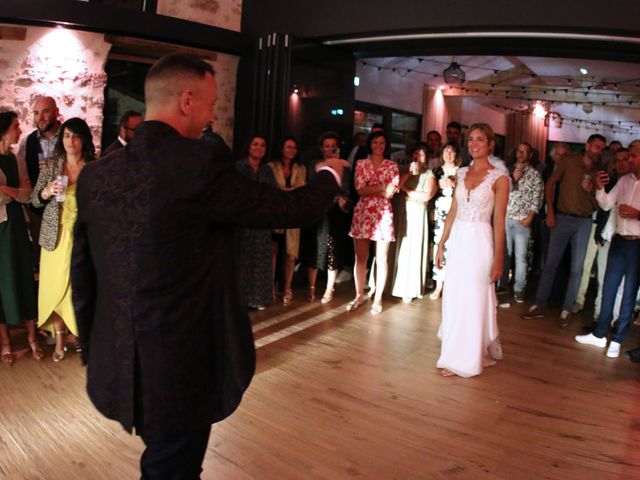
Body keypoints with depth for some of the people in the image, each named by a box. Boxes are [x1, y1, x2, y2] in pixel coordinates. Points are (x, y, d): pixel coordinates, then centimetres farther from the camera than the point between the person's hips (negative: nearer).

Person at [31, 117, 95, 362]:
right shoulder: (51, 164, 3)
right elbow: (35, 200, 5)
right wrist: (47, 191, -14)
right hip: (55, 235, 2)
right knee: (55, 286, 4)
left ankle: (79, 332, 19)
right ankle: (60, 339, 16)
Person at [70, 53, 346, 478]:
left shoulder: (95, 175, 0)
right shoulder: (202, 164, -19)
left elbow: (83, 280, 6)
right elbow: (293, 209, -10)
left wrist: (94, 354, 19)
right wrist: (329, 174, 11)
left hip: (116, 367, 7)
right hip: (179, 368, -6)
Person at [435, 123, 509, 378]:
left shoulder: (499, 178, -6)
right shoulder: (462, 173, 10)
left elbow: (499, 221, -8)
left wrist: (498, 258, -9)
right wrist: (442, 244, 11)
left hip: (479, 242, -5)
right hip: (457, 240, 6)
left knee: (473, 300, 2)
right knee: (453, 298, 11)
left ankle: (464, 359, 14)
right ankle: (456, 352, 28)